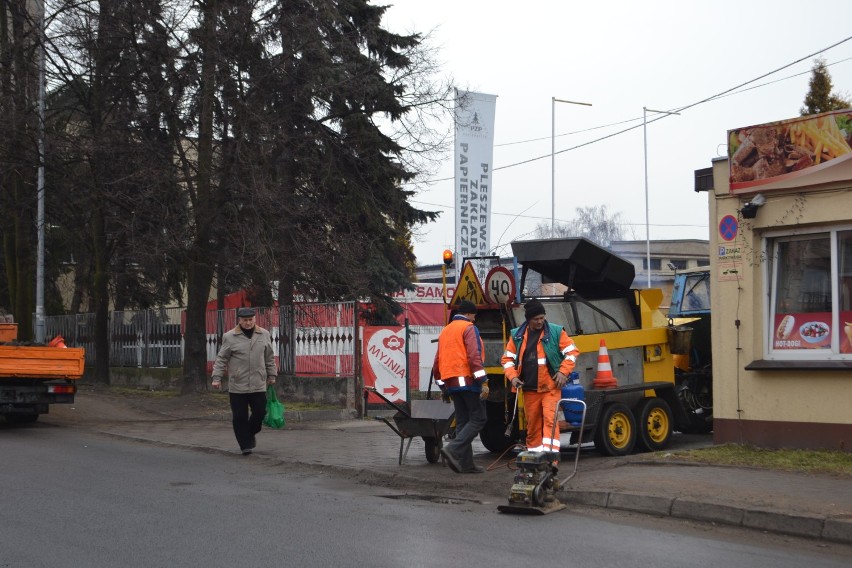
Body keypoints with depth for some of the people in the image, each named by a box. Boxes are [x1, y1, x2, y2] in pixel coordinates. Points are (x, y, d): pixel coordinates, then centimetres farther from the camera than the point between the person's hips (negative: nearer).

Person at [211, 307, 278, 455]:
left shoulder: (264, 335, 6)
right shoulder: (230, 337, -3)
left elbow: (269, 358, 14)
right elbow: (221, 359, 0)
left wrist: (271, 375, 16)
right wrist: (217, 377, -6)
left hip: (258, 385, 2)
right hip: (237, 386, -2)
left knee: (260, 412, 3)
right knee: (239, 417, 0)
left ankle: (250, 434, 30)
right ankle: (245, 445, 11)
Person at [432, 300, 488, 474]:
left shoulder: (445, 331, 20)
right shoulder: (469, 328, -4)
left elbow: (437, 361, 22)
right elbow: (474, 355, -17)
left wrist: (441, 384, 28)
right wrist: (483, 381, -19)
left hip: (451, 382, 8)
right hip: (467, 380, -8)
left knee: (463, 421, 10)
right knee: (478, 418, -6)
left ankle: (466, 463, 7)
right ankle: (453, 450, -21)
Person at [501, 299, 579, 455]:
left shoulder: (556, 332, 0)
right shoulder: (517, 336, 7)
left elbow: (572, 352, 2)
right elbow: (507, 359, 13)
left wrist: (563, 372, -9)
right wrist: (512, 376, -2)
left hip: (551, 387, -3)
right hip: (529, 389, 3)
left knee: (550, 420, -14)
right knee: (532, 424, 8)